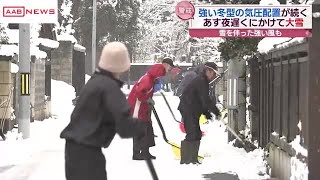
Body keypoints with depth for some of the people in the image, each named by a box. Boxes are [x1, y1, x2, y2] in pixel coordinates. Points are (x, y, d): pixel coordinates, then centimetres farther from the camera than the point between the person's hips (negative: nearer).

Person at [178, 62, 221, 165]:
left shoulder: (202, 81, 18)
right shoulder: (201, 81, -15)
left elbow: (202, 100, 21)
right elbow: (205, 100, -21)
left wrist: (206, 113, 12)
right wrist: (216, 112, -15)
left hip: (192, 111, 11)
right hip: (188, 110, -11)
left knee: (196, 134, 13)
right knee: (192, 134, -13)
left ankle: (193, 159, 18)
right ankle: (186, 160, -11)